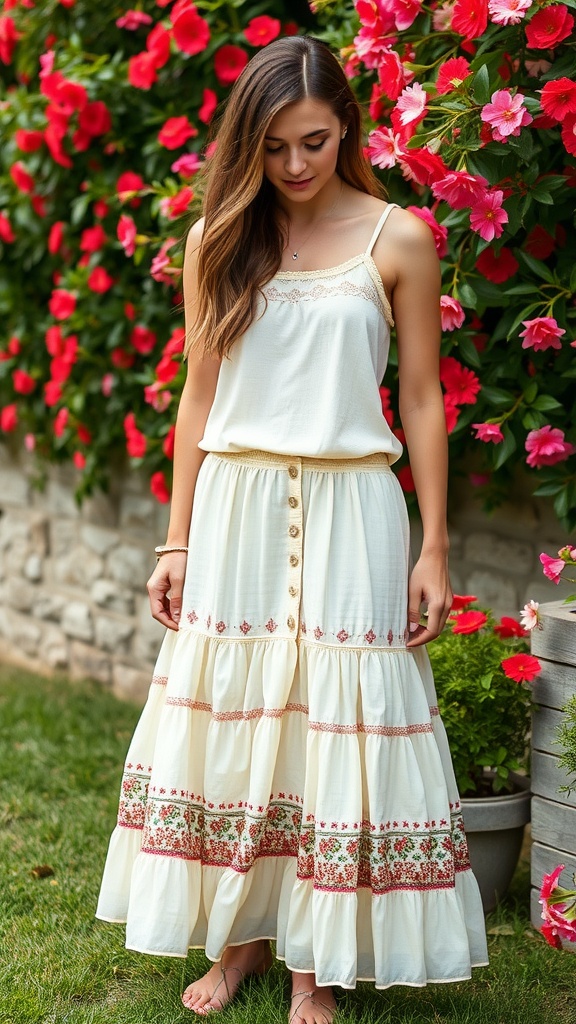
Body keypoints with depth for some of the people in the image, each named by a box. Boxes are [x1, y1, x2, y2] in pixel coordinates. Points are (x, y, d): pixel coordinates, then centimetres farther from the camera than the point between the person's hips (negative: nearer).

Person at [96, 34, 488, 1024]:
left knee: (337, 727, 1)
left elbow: (422, 400, 1)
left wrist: (433, 549, -2)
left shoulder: (397, 241, -1)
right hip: (236, 509, 3)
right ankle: (241, 934, 23)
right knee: (231, 717, 7)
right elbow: (200, 395, 9)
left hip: (350, 508, -2)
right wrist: (177, 542, 6)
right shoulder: (217, 243, 6)